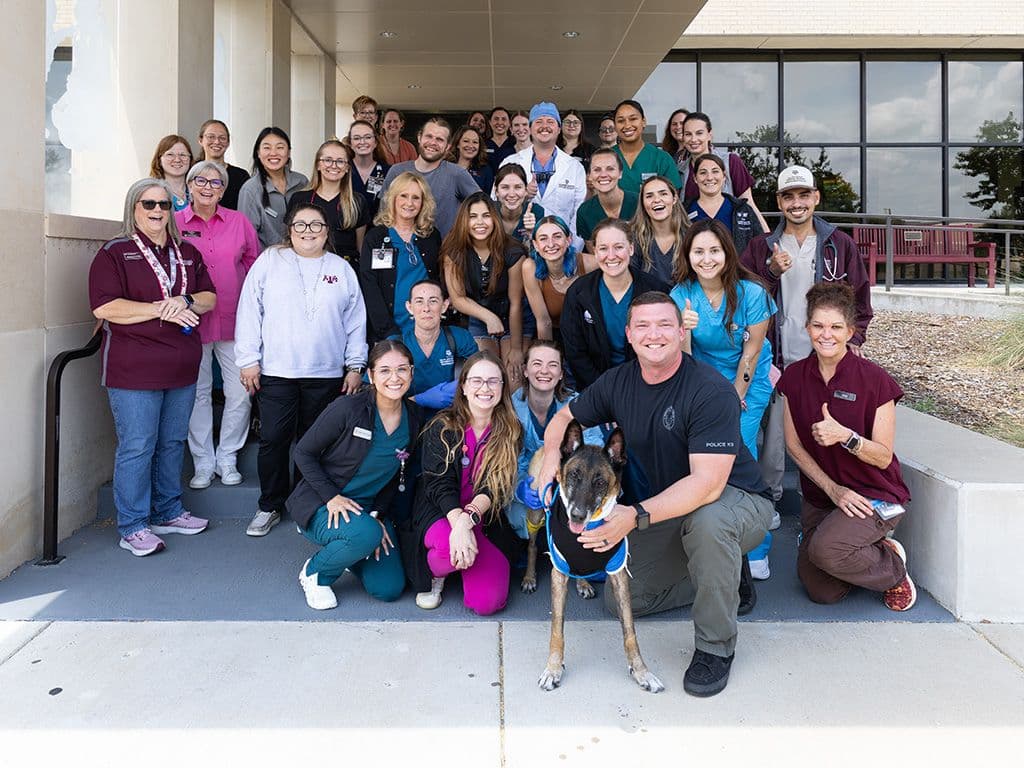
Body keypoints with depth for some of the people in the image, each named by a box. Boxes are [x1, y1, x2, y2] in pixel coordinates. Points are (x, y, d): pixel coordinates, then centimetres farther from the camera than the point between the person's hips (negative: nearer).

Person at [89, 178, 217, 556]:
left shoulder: (187, 252, 15)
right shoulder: (114, 252, -2)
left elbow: (209, 298, 14)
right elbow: (103, 307, -13)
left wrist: (185, 301, -9)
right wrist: (161, 310, -17)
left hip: (182, 367, 6)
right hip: (133, 369, -6)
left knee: (172, 443, 14)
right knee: (137, 447, -4)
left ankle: (167, 513, 27)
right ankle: (133, 528, 6)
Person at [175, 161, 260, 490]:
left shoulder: (239, 222, 5)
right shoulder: (174, 223, 1)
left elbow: (254, 263, 11)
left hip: (234, 320, 1)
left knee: (239, 394, 2)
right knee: (198, 394, 7)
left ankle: (227, 459, 19)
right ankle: (203, 463, 19)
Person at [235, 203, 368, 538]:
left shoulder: (341, 269, 9)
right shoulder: (269, 261, 5)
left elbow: (355, 321, 10)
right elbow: (249, 312, 2)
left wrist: (355, 366, 6)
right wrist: (248, 360, -3)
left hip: (327, 374, 1)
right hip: (275, 372, -1)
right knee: (273, 439, 2)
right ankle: (270, 506, 18)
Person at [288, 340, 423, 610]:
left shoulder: (413, 418, -3)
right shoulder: (347, 409, -18)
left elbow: (398, 475, 8)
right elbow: (303, 453, -10)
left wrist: (379, 515, -5)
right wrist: (331, 497, -20)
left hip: (370, 508, 5)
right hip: (321, 504, -5)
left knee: (390, 589, -6)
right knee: (366, 534, -37)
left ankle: (344, 551, 26)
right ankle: (315, 572, -4)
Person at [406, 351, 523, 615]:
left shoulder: (511, 432, 0)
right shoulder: (441, 427, -4)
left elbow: (496, 486, -11)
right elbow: (439, 484, -14)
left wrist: (468, 518, -31)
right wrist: (458, 524, -33)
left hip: (487, 520, 2)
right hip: (440, 514, -2)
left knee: (487, 603, -16)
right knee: (450, 547, -38)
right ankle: (435, 574, 1)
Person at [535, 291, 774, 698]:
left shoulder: (712, 391, -27)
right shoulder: (618, 382, -7)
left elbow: (708, 484, -35)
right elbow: (565, 417, 10)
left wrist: (637, 516, -45)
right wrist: (552, 454, -13)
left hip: (738, 500, -6)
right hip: (666, 509, 6)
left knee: (708, 519, -41)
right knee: (621, 598, -2)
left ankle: (715, 647, -17)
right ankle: (721, 579, 20)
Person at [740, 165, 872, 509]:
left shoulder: (841, 245, 7)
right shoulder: (762, 247, 8)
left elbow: (860, 299, 13)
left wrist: (853, 340, 2)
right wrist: (771, 271, -13)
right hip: (779, 361, 0)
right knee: (774, 432, 0)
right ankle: (769, 499, 18)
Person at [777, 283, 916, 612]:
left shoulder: (874, 380, -13)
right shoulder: (795, 376, -2)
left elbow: (883, 456, -13)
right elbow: (793, 445, 0)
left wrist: (844, 436, -31)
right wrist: (833, 489, -9)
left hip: (874, 495, -4)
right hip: (820, 495, 4)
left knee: (824, 549, -30)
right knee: (822, 592, -8)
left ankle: (893, 566, 1)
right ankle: (866, 550, 22)